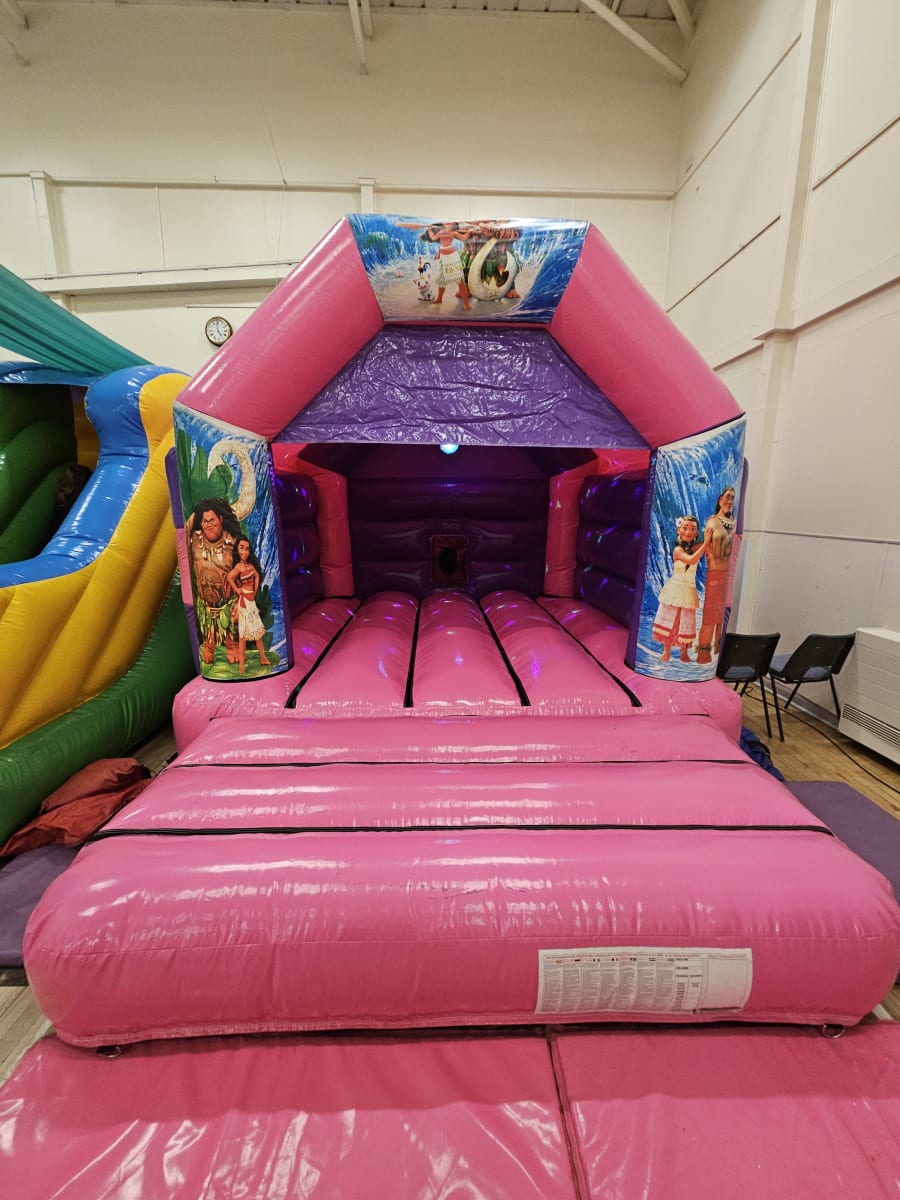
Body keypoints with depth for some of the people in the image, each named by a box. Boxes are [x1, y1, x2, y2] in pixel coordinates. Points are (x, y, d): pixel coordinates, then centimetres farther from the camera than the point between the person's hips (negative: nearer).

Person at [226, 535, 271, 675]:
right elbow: (230, 577, -29)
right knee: (243, 632, -6)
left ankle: (263, 658, 23)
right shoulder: (239, 566, -14)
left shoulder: (250, 564, 7)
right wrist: (237, 590, -15)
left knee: (258, 629, 13)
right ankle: (241, 664, -1)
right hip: (244, 600, -8)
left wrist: (254, 592, 10)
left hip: (251, 600, 8)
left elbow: (257, 576, 19)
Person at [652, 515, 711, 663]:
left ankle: (684, 652, 20)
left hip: (689, 590, 4)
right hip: (675, 589, -4)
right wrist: (706, 542, -26)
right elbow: (692, 560, -28)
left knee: (685, 622, 9)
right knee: (670, 620, 4)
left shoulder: (696, 548, 3)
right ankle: (666, 651, 15)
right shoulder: (678, 550, -12)